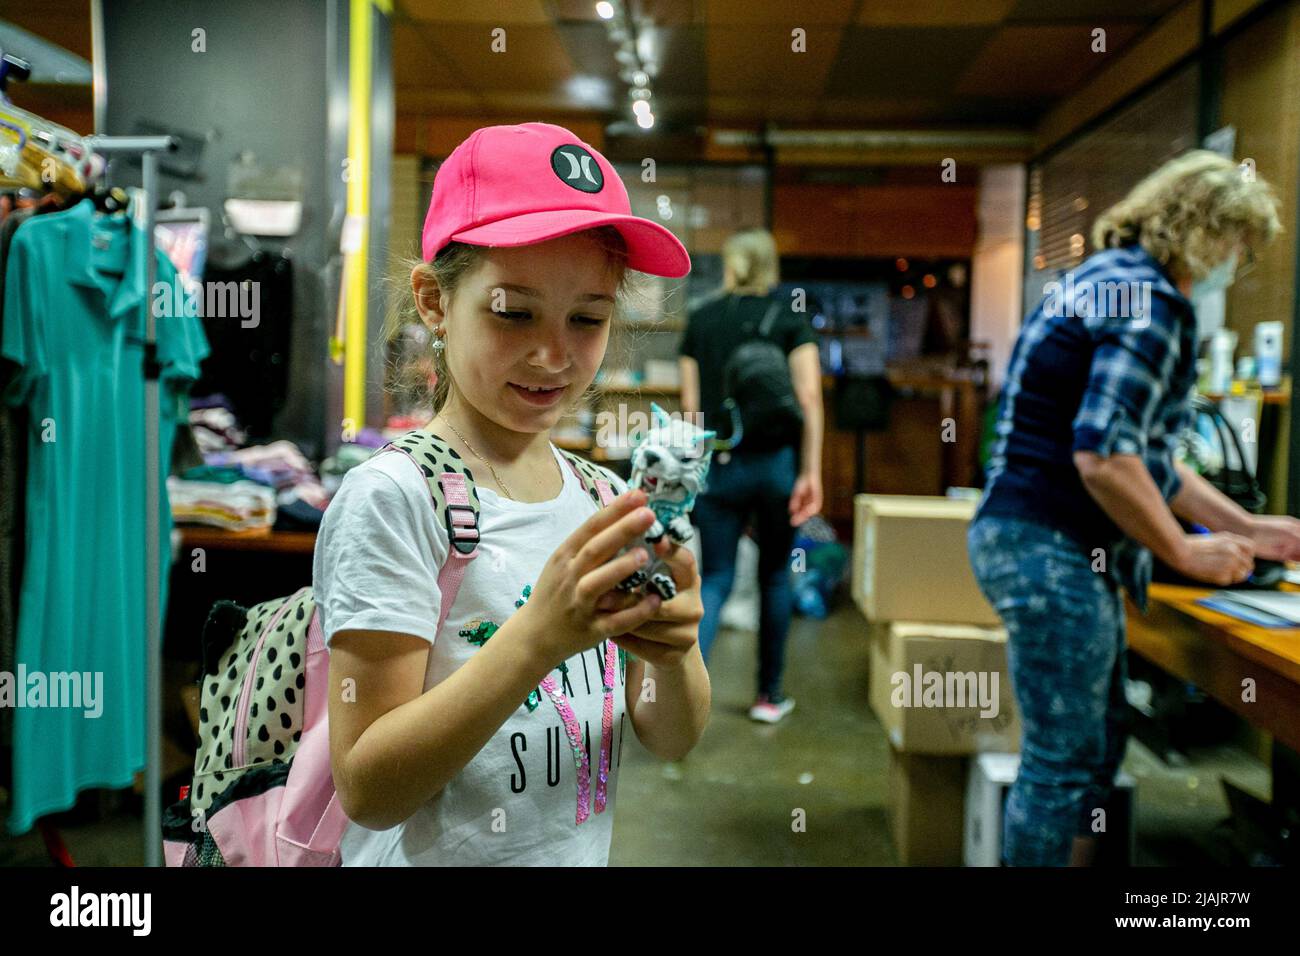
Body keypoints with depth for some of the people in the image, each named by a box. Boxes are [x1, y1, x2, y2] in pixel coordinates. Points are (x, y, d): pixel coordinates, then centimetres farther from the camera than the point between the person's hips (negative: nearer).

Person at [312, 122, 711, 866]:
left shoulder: (606, 498, -5)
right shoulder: (392, 496, -20)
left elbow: (672, 742, -4)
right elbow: (368, 792, -22)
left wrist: (674, 652, -25)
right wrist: (540, 636, -33)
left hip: (589, 851, 5)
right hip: (437, 856, -5)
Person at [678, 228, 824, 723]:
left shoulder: (700, 320, 7)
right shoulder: (790, 319, 1)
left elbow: (690, 403, 4)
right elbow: (808, 398, -8)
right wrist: (811, 472, -7)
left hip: (718, 464, 1)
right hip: (776, 460, -1)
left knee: (715, 579, 6)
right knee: (775, 575, 14)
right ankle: (770, 695, 24)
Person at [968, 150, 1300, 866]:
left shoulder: (1110, 279, 19)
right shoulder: (1149, 298, -14)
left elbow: (1142, 450, 23)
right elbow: (1104, 456, -25)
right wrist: (1186, 552, -11)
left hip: (1048, 544, 11)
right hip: (1051, 550, -11)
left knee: (1097, 748, 19)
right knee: (1064, 762, 0)